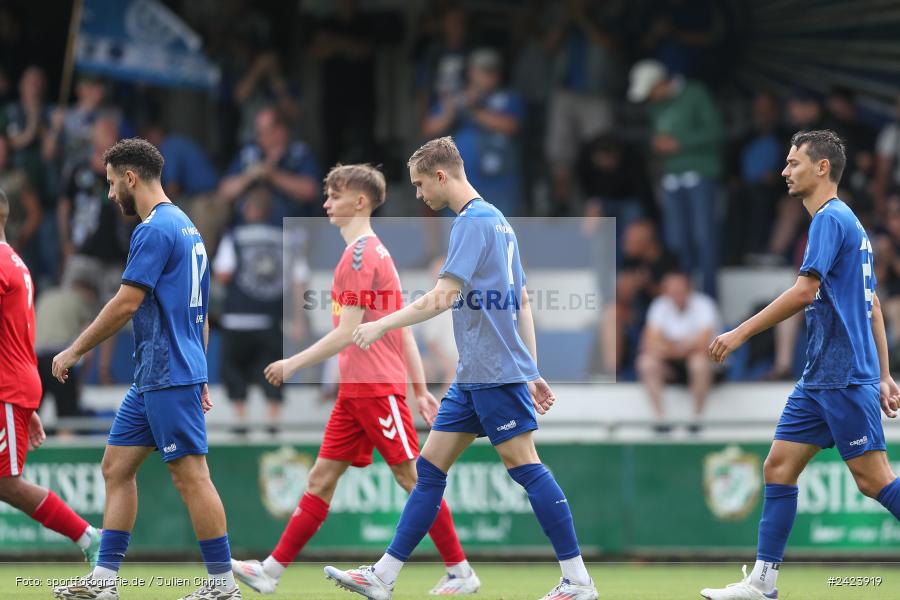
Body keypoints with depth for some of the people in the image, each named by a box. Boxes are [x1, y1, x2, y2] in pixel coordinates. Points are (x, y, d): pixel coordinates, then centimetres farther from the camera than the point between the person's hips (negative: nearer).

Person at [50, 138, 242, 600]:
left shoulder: (155, 229, -14)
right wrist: (200, 380, 24)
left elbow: (126, 303, -17)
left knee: (190, 475, -7)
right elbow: (200, 311, 21)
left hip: (169, 376, -10)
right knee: (116, 467, 10)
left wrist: (75, 351, -8)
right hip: (152, 377, 10)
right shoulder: (186, 227, 17)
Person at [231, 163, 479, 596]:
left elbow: (347, 333, -19)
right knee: (321, 478, 6)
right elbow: (404, 330, 17)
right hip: (354, 390, 10)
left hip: (376, 388, -10)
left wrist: (293, 364, -12)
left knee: (412, 478, -4)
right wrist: (421, 390, 18)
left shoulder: (360, 254, -14)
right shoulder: (374, 252, 16)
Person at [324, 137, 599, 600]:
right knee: (429, 468, 8)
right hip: (473, 375, 10)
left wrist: (383, 325, -17)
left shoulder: (473, 222, -13)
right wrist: (531, 372, 21)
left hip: (495, 373, -10)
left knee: (525, 466, -7)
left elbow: (443, 297, -21)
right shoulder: (497, 221, 17)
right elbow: (523, 302, 20)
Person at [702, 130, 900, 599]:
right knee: (779, 467, 6)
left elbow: (804, 292, -20)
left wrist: (740, 333, -16)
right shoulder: (847, 222, 19)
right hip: (818, 379, 10)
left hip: (843, 378, -10)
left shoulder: (831, 218, -11)